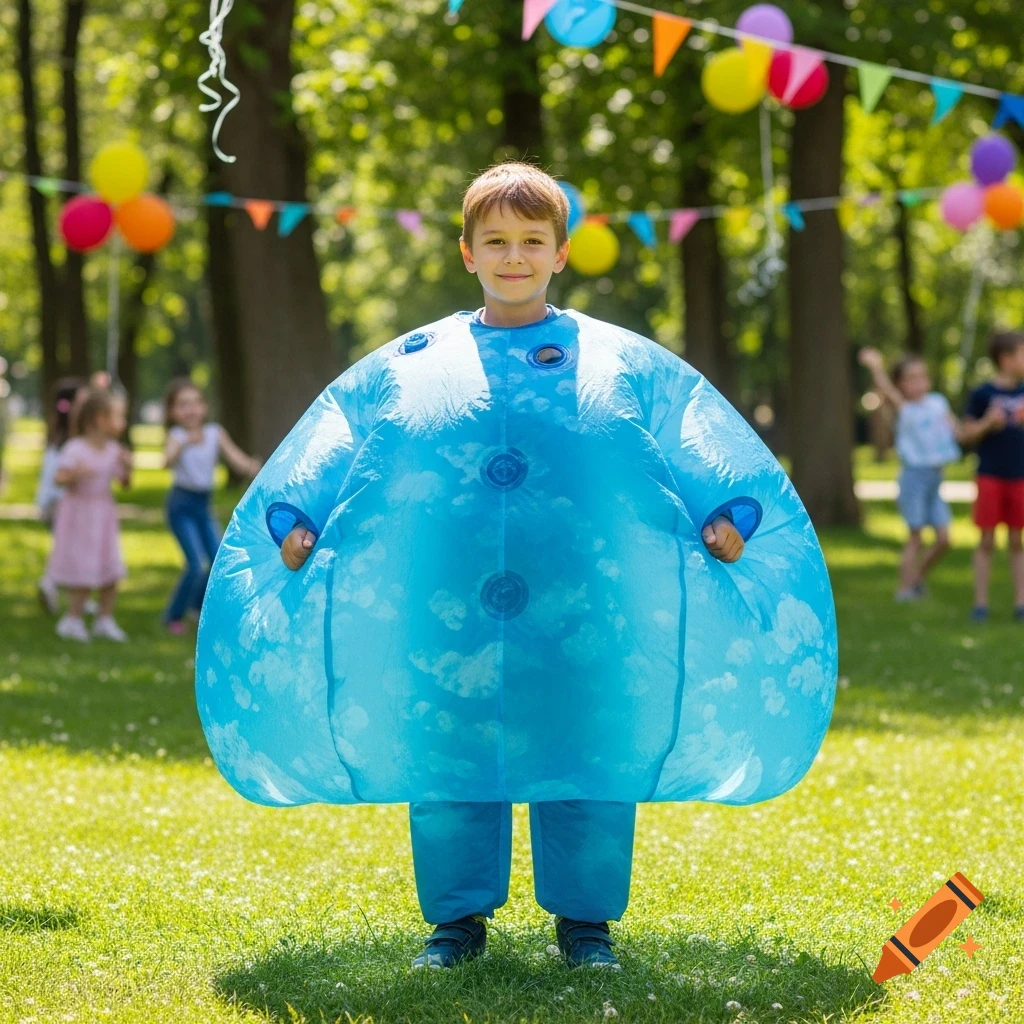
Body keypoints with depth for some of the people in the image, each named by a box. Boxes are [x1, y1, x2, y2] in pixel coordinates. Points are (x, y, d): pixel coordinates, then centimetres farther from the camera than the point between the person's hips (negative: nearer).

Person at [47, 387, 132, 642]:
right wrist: (74, 473, -39)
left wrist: (127, 466, -13)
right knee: (83, 571, -3)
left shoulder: (113, 450, 0)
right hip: (78, 513, -6)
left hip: (103, 515, 6)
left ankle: (105, 619, 19)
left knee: (111, 570, 6)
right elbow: (58, 478, -20)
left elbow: (125, 483, 7)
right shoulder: (75, 449, -16)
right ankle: (73, 619, 12)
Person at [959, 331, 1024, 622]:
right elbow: (966, 435, -3)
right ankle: (980, 603, 7)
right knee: (987, 541, 1)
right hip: (991, 475, -3)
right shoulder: (983, 394, -6)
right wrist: (987, 422, -19)